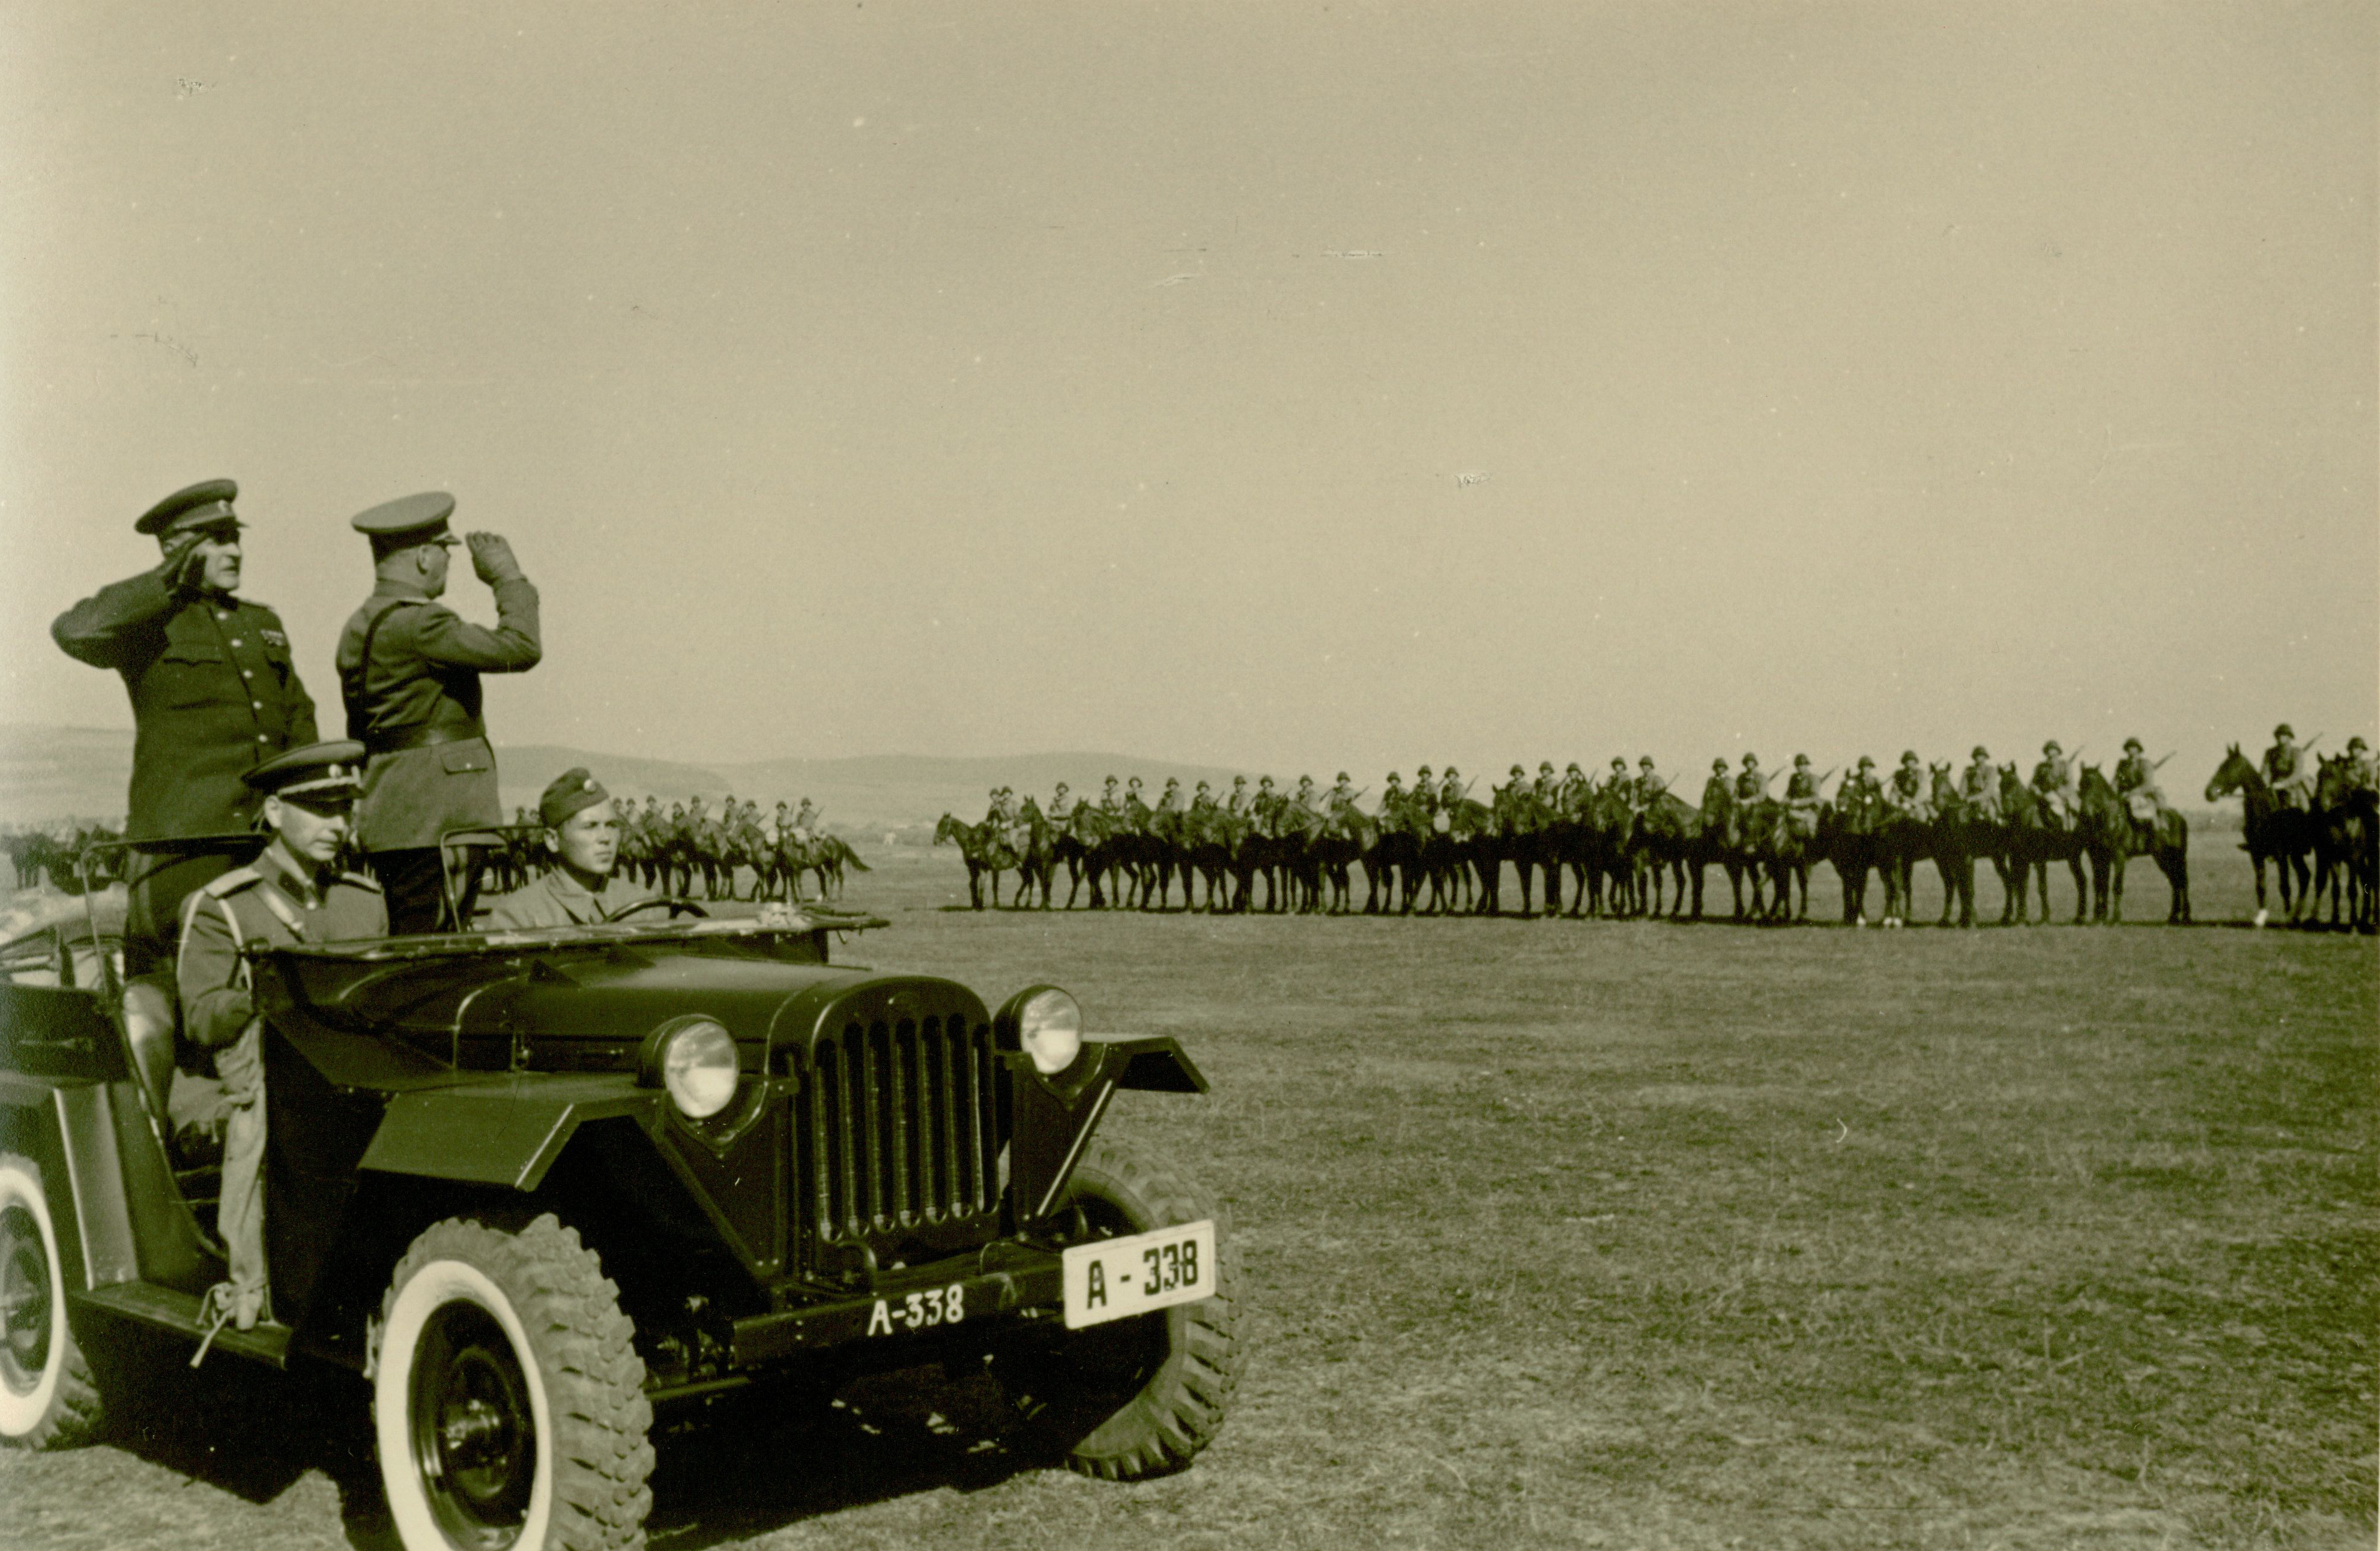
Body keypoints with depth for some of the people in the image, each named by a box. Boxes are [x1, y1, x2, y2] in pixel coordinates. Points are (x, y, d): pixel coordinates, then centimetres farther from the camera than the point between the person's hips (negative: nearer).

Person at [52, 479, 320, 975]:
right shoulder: (149, 623, 2)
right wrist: (169, 581, -12)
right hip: (183, 833, -6)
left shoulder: (263, 623, 22)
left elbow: (299, 720, 27)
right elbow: (75, 631, -19)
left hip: (271, 836, 6)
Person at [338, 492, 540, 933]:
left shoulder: (358, 628, 16)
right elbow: (520, 649, -20)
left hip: (390, 816, 10)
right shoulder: (416, 623, -15)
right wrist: (508, 576, -6)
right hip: (435, 822, -10)